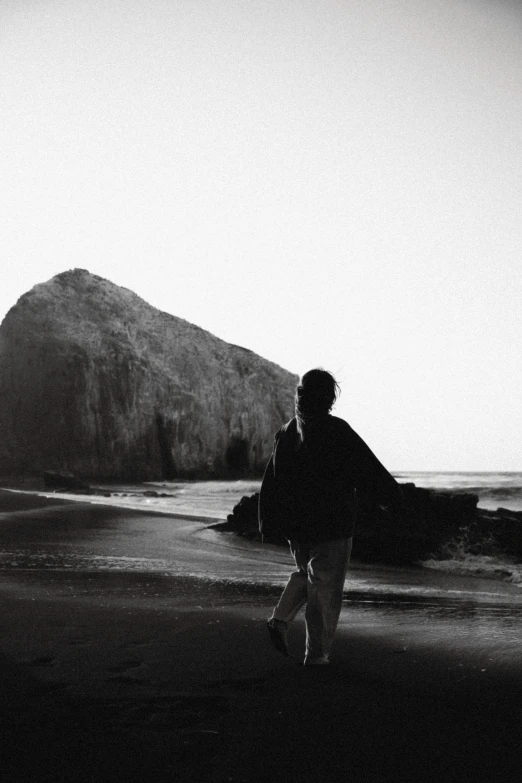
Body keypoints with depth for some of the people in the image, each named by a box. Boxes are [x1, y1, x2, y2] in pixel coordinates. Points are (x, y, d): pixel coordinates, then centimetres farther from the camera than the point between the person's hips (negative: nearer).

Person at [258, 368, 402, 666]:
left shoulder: (287, 432, 5)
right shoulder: (337, 431, -14)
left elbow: (272, 482, 8)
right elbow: (368, 468, -9)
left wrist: (269, 524, 13)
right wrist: (392, 494, 5)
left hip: (294, 526, 6)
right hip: (331, 526, -6)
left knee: (306, 572, 27)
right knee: (325, 591, 4)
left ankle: (281, 619, 7)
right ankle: (317, 656, 9)